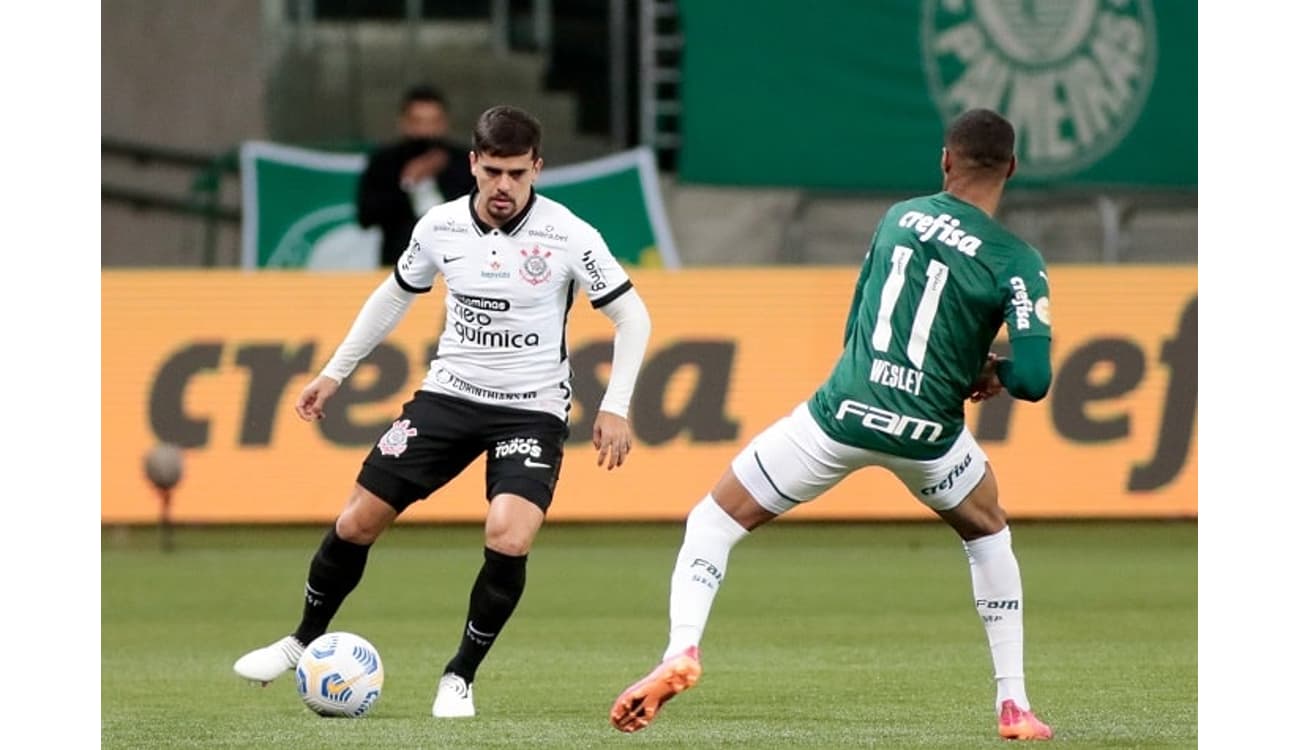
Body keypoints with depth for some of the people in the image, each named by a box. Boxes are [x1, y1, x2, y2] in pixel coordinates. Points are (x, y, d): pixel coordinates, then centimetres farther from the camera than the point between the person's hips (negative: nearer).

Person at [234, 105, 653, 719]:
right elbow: (395, 294, 15)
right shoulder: (440, 227, -4)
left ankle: (461, 675, -4)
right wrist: (334, 372, 16)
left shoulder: (568, 236, -15)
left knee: (509, 540, -25)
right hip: (450, 393, 3)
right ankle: (304, 640, 26)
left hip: (532, 409, -3)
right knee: (357, 522, 0)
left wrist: (615, 408, -14)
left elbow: (631, 316, -6)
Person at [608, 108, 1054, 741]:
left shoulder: (899, 217, 9)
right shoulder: (1018, 264, -4)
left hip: (841, 415, 1)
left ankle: (681, 651, -12)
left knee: (712, 522, 13)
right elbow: (1033, 381, -11)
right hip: (926, 432, -1)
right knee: (989, 536, 30)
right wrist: (993, 371, 11)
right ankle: (1013, 706, 23)